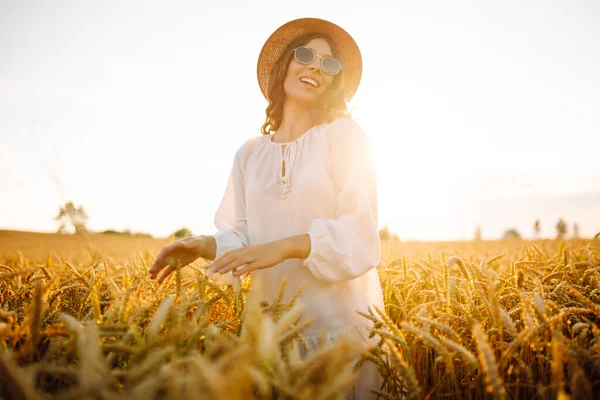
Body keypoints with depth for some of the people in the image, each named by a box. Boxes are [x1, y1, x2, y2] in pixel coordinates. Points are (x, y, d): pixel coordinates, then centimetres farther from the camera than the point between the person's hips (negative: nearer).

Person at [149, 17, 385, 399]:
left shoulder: (346, 135, -5)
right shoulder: (250, 153, 7)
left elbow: (359, 234, -14)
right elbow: (239, 235, 7)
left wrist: (284, 247, -26)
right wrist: (205, 246, -14)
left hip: (344, 318, -3)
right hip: (275, 322, 4)